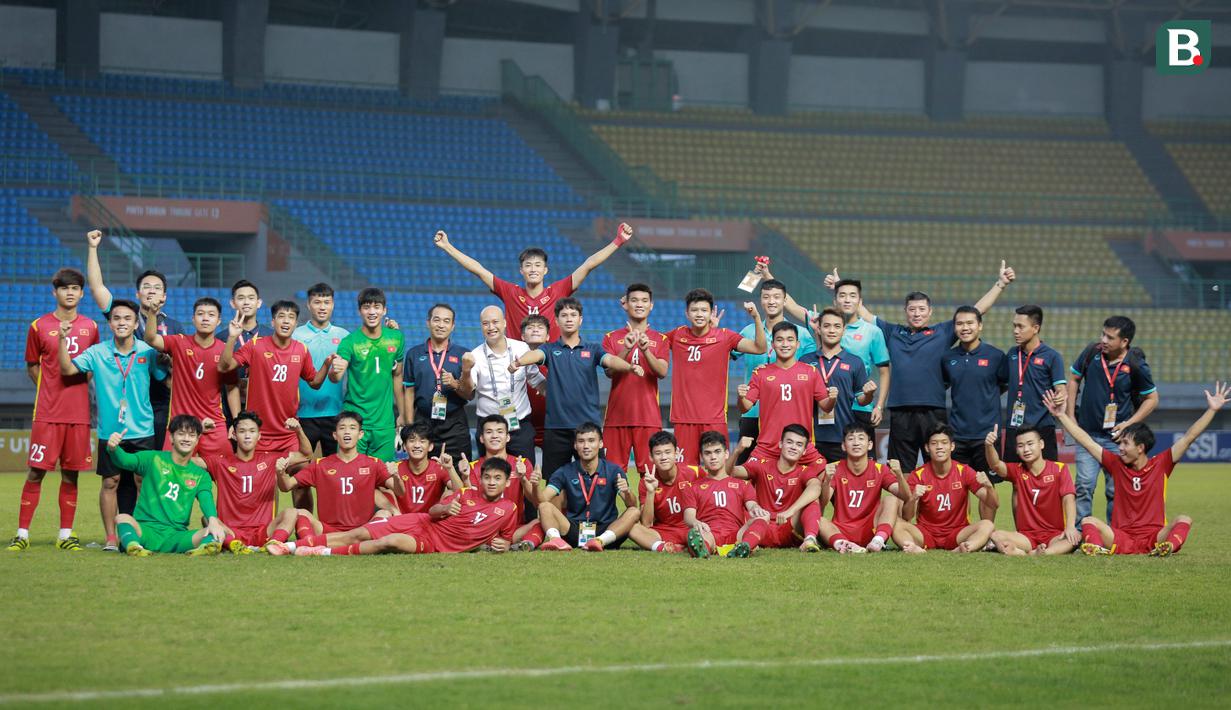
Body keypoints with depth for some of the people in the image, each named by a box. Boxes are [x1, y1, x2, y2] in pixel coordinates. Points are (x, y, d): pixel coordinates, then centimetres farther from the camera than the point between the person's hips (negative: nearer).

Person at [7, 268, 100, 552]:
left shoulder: (90, 327, 9)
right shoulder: (39, 326, 1)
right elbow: (32, 366, 11)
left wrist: (76, 390, 6)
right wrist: (52, 391, 3)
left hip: (79, 413, 2)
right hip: (47, 412, -2)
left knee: (71, 475, 5)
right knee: (35, 472, -4)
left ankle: (66, 535, 11)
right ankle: (22, 534, -1)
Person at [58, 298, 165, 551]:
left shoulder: (147, 352, -1)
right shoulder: (97, 353, 1)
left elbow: (167, 380, 7)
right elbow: (67, 369, -5)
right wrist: (63, 340, -15)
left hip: (142, 431, 0)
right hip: (110, 432, 0)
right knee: (110, 482, 4)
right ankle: (110, 537, 12)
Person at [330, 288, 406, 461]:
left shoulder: (396, 338, 5)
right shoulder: (350, 342, -7)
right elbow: (336, 378, -19)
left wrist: (402, 414, 17)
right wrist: (334, 371, -43)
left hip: (385, 422, 3)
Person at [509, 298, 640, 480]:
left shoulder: (592, 349, 10)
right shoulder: (551, 350, 8)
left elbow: (610, 360, -8)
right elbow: (536, 355, -13)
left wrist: (630, 367, -32)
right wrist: (518, 362, -38)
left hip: (589, 423, 0)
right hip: (555, 426, 0)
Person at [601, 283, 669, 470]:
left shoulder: (660, 339, 10)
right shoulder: (611, 338, 10)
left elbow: (662, 372, -5)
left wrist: (646, 350, -21)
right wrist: (626, 348, -19)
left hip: (648, 417, 0)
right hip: (617, 415, 0)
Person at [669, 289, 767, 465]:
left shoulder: (724, 336, 0)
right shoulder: (677, 336, 7)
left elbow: (760, 348, -7)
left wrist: (756, 317, -18)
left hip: (714, 419, -2)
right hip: (683, 419, 2)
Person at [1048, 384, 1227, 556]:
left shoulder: (1161, 464, 3)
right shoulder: (1116, 464, 9)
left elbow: (1189, 437, -1)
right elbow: (1086, 441, 12)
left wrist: (1212, 410, -6)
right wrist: (1061, 415, 12)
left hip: (1153, 540, -2)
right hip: (1121, 541, 2)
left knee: (1184, 520, -27)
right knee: (1088, 521, -20)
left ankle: (1168, 547, -55)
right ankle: (1097, 548, -50)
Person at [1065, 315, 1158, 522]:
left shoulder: (1135, 365, -11)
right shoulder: (1092, 352, -4)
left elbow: (1152, 399, 0)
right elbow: (1073, 379, 11)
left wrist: (1128, 424, -8)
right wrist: (1070, 416, 6)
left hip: (1116, 436, -2)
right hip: (1087, 433, 2)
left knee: (1115, 489, 3)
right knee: (1084, 485, -4)